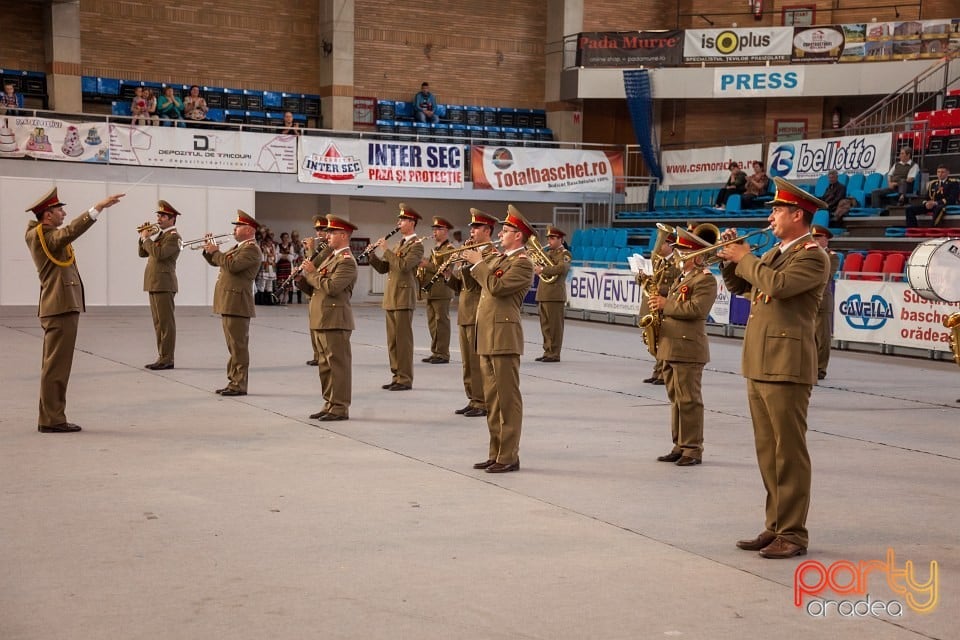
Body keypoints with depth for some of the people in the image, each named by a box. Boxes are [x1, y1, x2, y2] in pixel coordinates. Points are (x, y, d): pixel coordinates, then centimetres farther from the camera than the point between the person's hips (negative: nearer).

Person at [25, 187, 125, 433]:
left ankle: (50, 418, 17)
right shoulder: (43, 236, -14)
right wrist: (98, 207, -37)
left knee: (54, 366, 13)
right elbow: (71, 231, -32)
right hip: (61, 308, -10)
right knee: (56, 366, -8)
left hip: (59, 308, 10)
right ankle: (51, 420, -6)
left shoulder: (37, 234, 14)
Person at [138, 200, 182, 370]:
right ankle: (162, 357, 15)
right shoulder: (159, 235, 20)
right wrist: (144, 238, 3)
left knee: (166, 322, -8)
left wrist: (147, 239, -12)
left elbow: (159, 254, -23)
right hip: (154, 284, 10)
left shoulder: (173, 237, -9)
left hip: (164, 285, -10)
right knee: (159, 323, 11)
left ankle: (167, 359, -7)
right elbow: (142, 253, 18)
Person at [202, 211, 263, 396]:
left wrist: (215, 251, -12)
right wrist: (210, 250, 7)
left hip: (237, 303, -10)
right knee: (233, 346, 13)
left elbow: (232, 265, -24)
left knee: (238, 346, -7)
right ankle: (233, 381, 18)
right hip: (228, 303, 10)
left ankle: (239, 385, -5)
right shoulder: (239, 247, 21)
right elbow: (216, 262, 26)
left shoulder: (251, 249, -11)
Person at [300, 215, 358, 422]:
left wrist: (312, 272, -11)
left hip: (335, 321, -10)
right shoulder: (330, 257, 20)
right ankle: (330, 404, 20)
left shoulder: (347, 261, -11)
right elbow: (313, 288, 20)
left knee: (338, 364, -5)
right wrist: (306, 274, 2)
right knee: (325, 365, 13)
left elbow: (332, 287, -24)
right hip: (321, 320, 10)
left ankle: (340, 408, -1)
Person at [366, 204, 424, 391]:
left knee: (403, 340, -6)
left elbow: (403, 265, -23)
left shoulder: (416, 245, -7)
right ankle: (396, 376, 16)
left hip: (404, 298, -9)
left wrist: (386, 249, -17)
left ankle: (405, 380, -2)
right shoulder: (400, 244, 20)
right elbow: (383, 268, 18)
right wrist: (372, 255, 2)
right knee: (393, 340, 10)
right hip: (391, 298, 9)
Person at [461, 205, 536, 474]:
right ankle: (496, 453, 19)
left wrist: (479, 263, -9)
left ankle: (509, 457, 0)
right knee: (492, 399, 12)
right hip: (487, 338, 9)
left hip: (504, 337, -9)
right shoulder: (497, 258, 19)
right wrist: (475, 262, 8)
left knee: (508, 399, -4)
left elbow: (497, 286, -21)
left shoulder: (522, 263, -9)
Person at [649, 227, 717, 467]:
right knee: (676, 399, 12)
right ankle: (680, 446, 18)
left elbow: (696, 309, -22)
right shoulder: (679, 278, 21)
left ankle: (693, 450, 0)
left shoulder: (705, 280, -9)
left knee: (689, 401, -6)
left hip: (688, 350, -9)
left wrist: (666, 305, -16)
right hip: (670, 348, 9)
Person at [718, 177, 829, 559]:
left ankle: (793, 534, 1)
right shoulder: (774, 253, 19)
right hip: (758, 366, 9)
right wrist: (731, 258, 9)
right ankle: (776, 527, 19)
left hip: (787, 366, -9)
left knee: (790, 452, -4)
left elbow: (777, 285, -24)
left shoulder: (813, 256, -8)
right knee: (768, 453, 12)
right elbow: (739, 287, 25)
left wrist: (745, 259, -11)